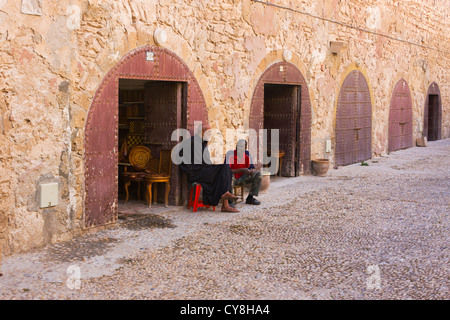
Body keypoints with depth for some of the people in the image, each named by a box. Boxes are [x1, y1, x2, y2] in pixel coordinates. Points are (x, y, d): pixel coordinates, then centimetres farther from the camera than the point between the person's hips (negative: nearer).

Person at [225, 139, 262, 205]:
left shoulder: (247, 153, -2)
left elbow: (252, 167, 3)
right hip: (233, 179, -5)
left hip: (242, 179, 5)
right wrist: (242, 170, -33)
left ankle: (250, 198, -6)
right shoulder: (230, 154, -17)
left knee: (258, 174, -11)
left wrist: (252, 171, -24)